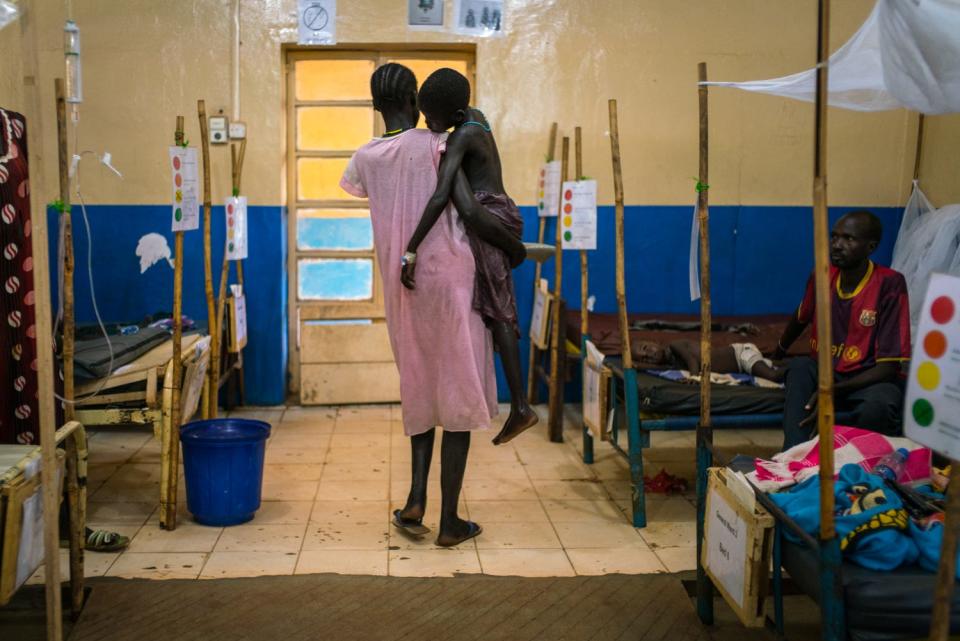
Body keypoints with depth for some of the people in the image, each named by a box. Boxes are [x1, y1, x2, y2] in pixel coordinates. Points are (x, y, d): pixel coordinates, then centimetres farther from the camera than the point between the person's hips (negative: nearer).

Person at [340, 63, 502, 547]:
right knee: (458, 393, 2)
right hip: (448, 277, -4)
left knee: (419, 388, 19)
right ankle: (450, 521, 6)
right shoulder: (435, 144, -7)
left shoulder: (365, 158, 7)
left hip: (401, 286, 5)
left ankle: (416, 499, 8)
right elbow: (469, 210, -15)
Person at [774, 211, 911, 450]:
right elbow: (801, 318, 20)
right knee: (799, 367, -28)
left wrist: (834, 391, -32)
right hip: (826, 371, 4)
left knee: (877, 406, -38)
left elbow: (888, 365, -20)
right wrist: (777, 356, 36)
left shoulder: (889, 284, -19)